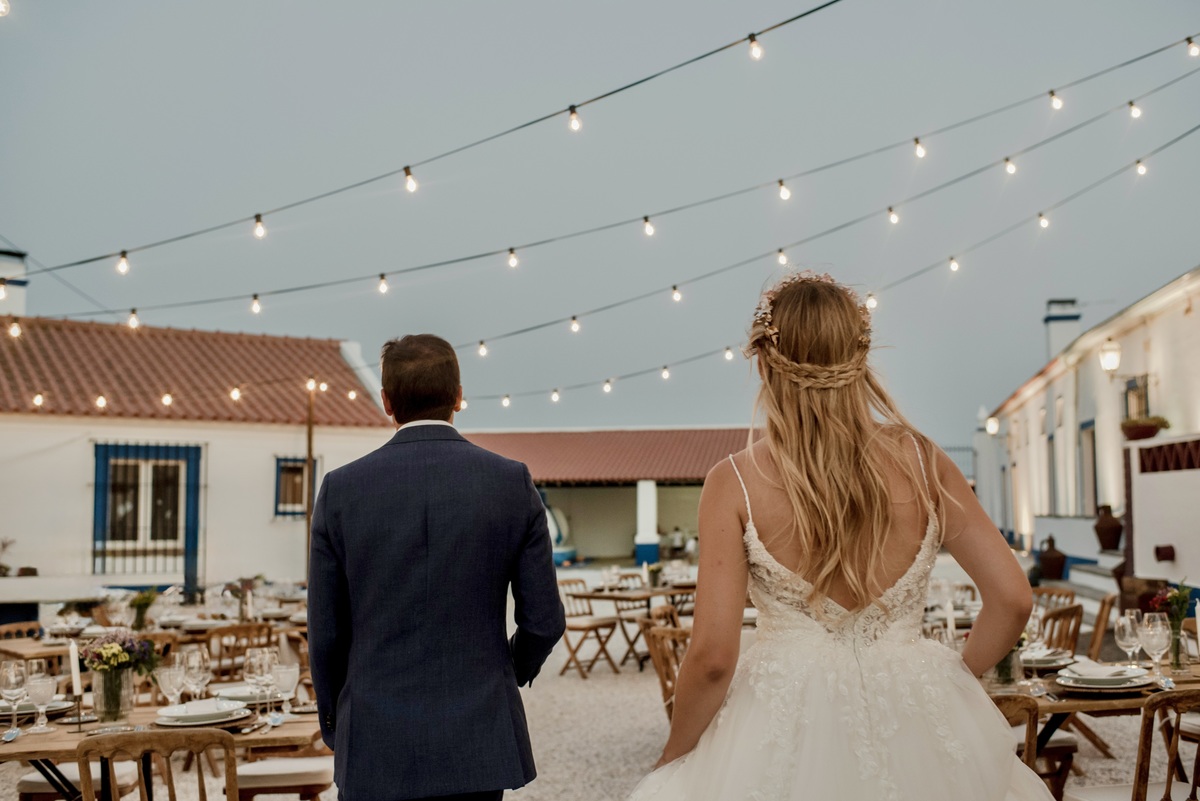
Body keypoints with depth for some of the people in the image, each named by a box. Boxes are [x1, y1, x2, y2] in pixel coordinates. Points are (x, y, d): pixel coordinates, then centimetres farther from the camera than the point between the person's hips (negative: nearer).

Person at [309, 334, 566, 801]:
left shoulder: (341, 489, -5)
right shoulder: (512, 483, -5)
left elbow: (326, 631, -1)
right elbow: (543, 619, -1)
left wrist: (334, 724, 16)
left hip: (375, 744, 0)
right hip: (478, 739, 1)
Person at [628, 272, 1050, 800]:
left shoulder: (735, 481, -10)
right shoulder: (921, 460, -3)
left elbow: (712, 657, -13)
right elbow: (1012, 600, -3)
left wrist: (673, 756, 3)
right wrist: (957, 676, 15)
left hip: (784, 730, -3)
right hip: (916, 730, 3)